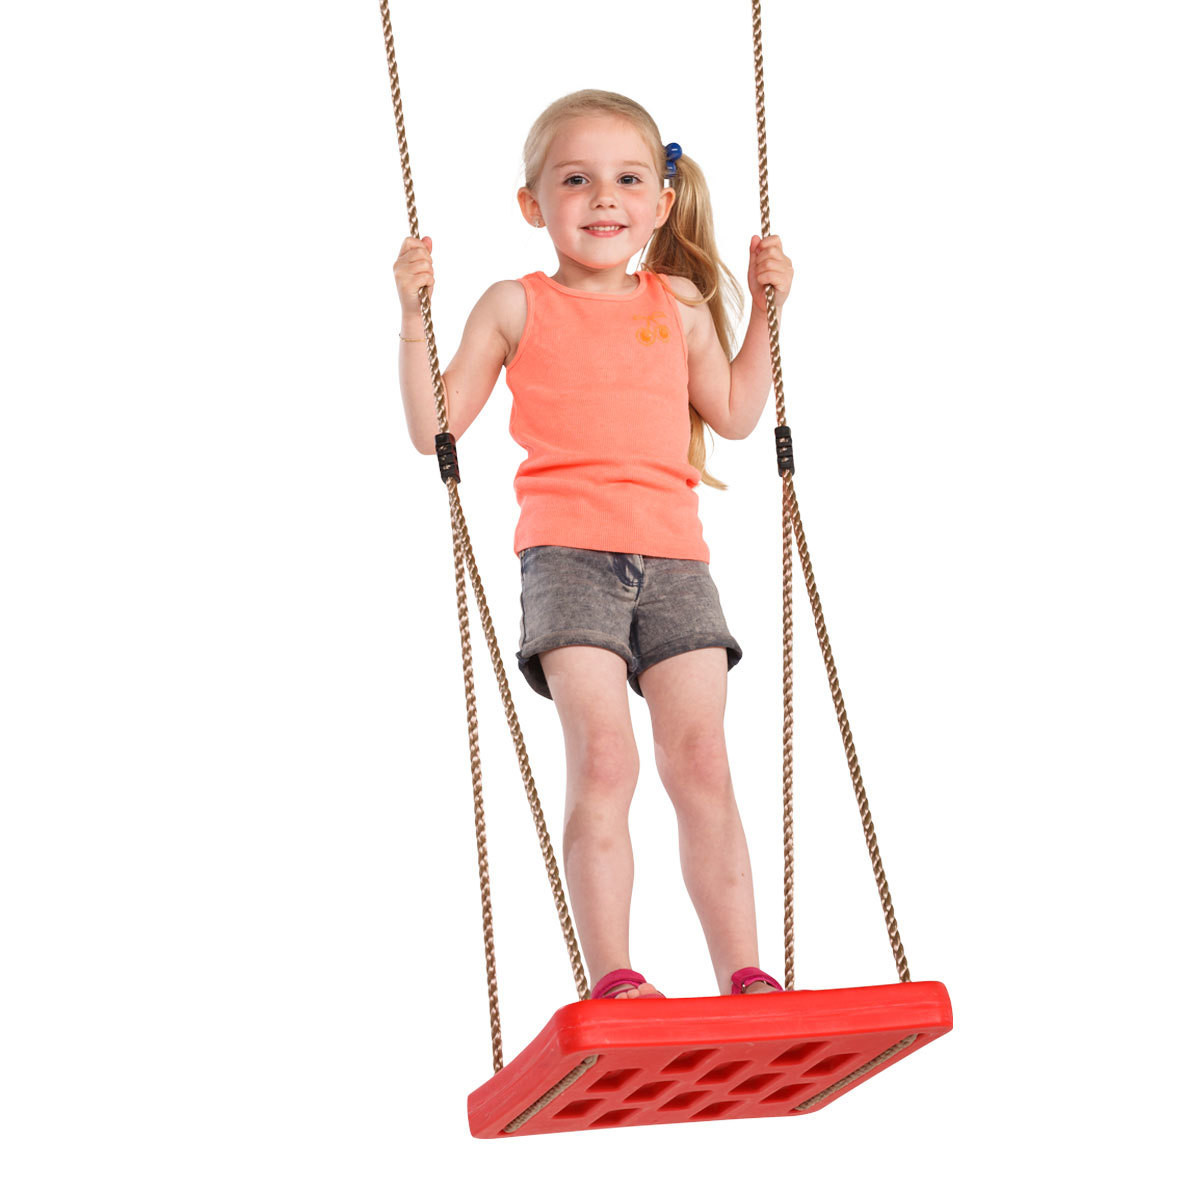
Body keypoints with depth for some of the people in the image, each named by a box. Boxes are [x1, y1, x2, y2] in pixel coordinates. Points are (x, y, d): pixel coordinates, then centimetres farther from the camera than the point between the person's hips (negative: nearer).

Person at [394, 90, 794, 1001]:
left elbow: (735, 414, 28)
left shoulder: (679, 305, 17)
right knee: (604, 758, -16)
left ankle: (743, 973, 3)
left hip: (675, 558, 3)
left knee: (702, 764, -1)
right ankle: (611, 977, -12)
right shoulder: (517, 307, 7)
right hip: (568, 554, -3)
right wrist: (413, 316, -4)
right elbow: (433, 429, 5)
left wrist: (765, 310, 21)